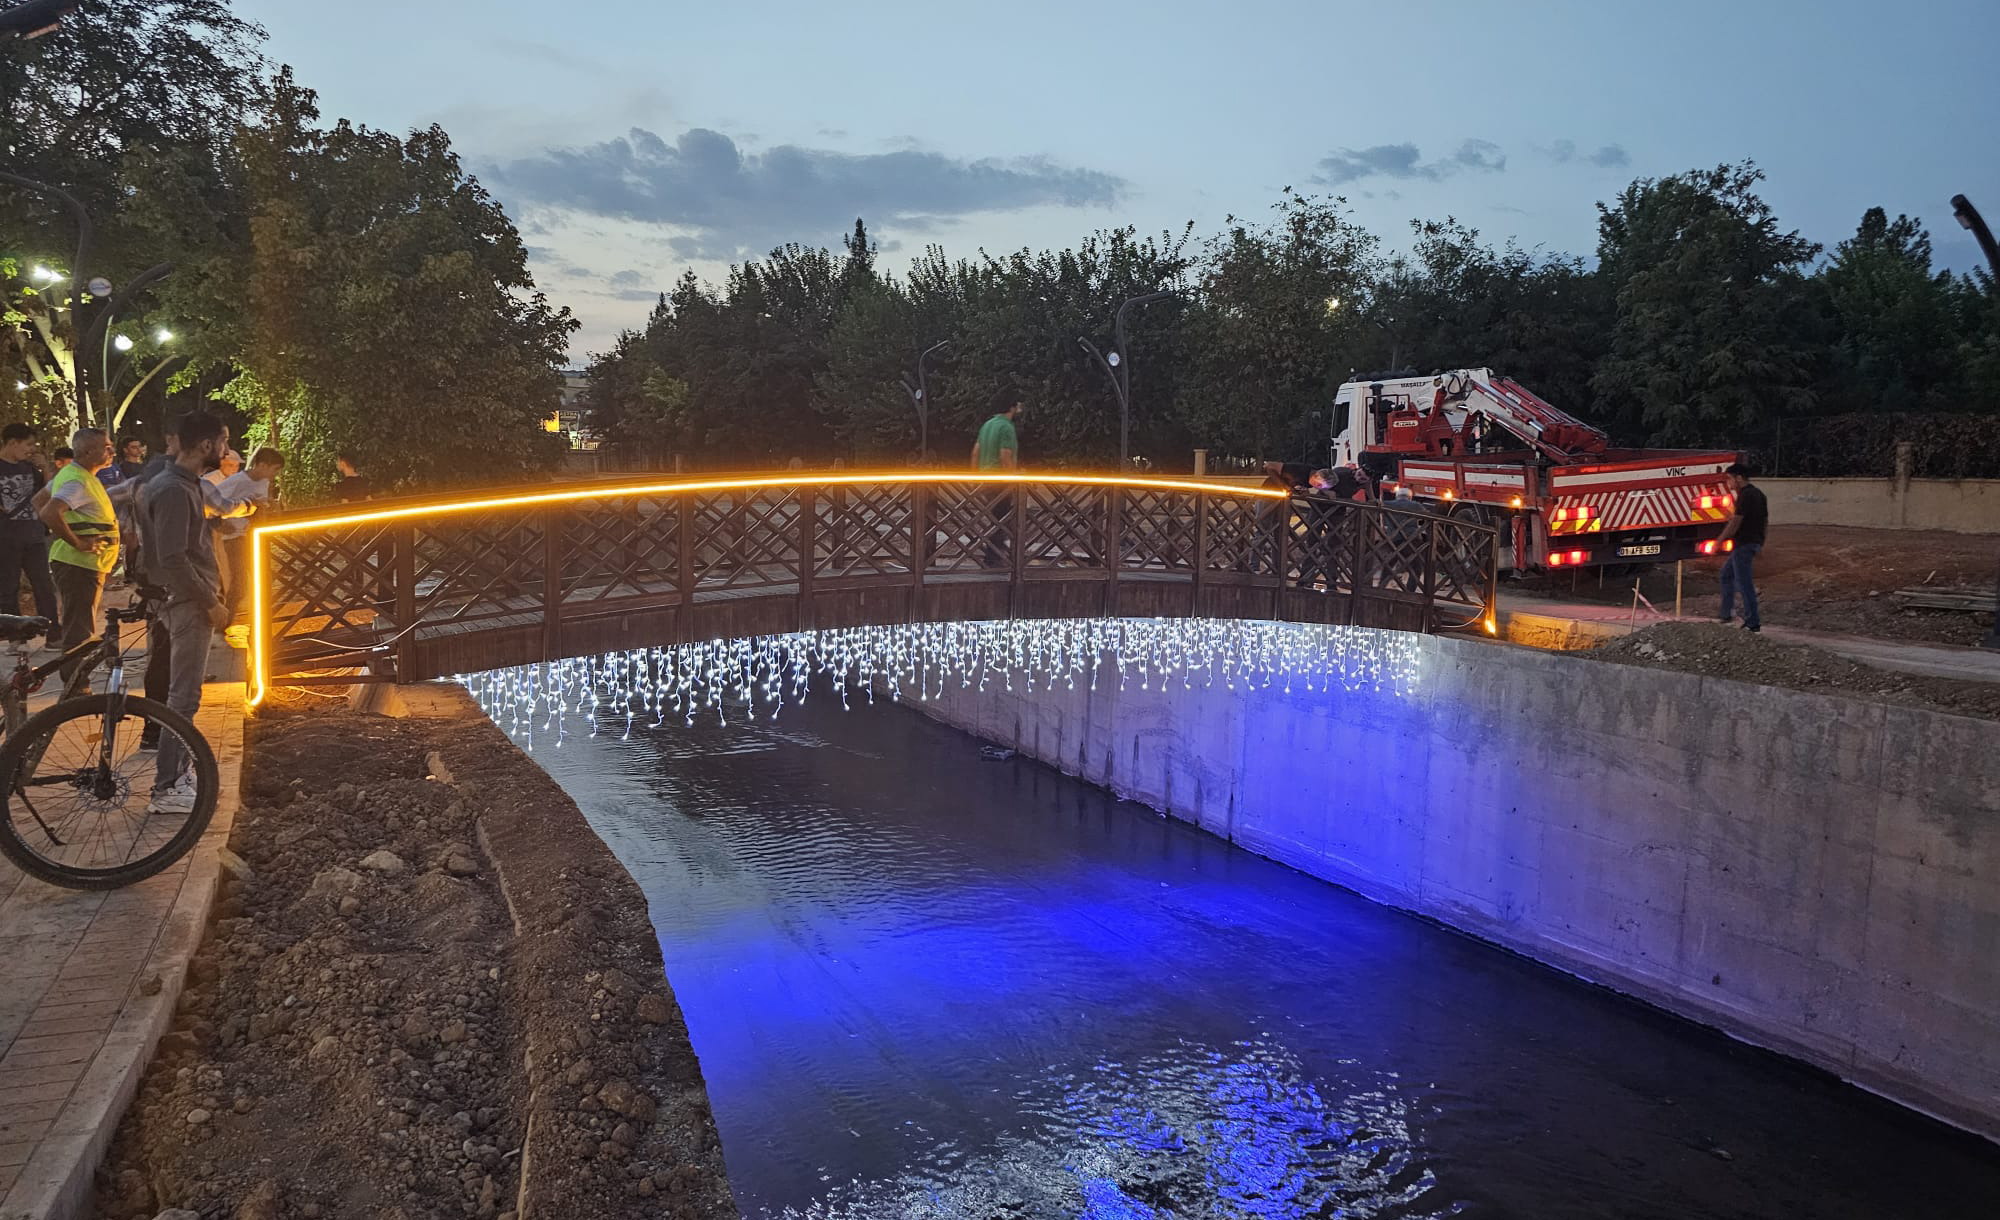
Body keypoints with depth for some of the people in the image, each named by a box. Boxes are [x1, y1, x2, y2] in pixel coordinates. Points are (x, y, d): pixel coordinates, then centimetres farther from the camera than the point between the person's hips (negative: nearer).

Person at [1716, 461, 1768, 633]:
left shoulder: (1744, 496, -16)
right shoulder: (1759, 494, 14)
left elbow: (1735, 523, -20)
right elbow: (1765, 521, 20)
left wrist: (1719, 540, -10)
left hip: (1744, 544, -10)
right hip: (1756, 541, 10)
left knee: (1744, 583, -5)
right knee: (1727, 573, 20)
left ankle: (1753, 622, -2)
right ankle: (1728, 612, 19)